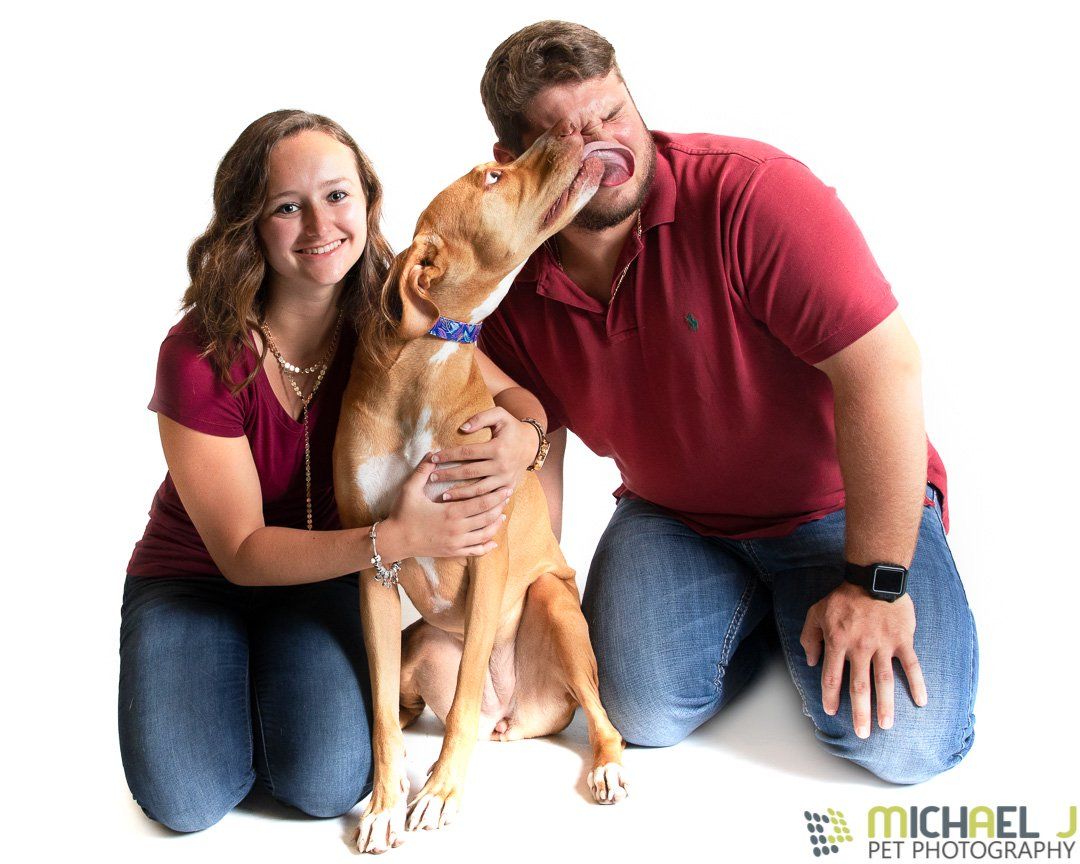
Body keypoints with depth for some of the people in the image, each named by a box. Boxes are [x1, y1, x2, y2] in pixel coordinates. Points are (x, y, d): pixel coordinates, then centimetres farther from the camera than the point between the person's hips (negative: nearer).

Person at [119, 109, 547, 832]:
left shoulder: (391, 320, -15)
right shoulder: (201, 356, -24)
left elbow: (515, 395, -6)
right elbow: (241, 552, -22)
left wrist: (521, 436, -33)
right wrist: (395, 539, -37)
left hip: (327, 579, 2)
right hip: (198, 578, -1)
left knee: (330, 785, -22)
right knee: (185, 799, -21)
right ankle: (238, 684, 10)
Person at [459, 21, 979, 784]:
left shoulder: (750, 192, -25)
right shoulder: (516, 290, -7)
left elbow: (884, 369, -28)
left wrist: (877, 582, -25)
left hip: (847, 503, -3)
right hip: (673, 516, 4)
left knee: (903, 740, -20)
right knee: (645, 710, -19)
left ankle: (806, 610, 12)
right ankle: (755, 608, 12)